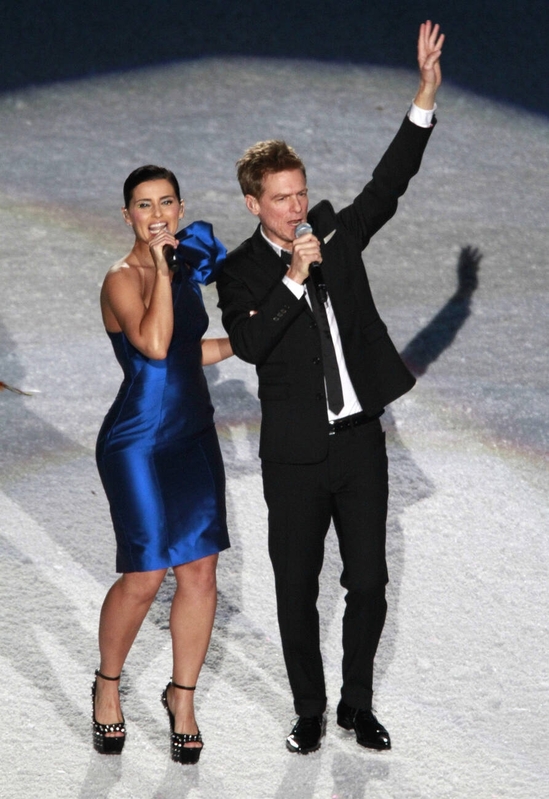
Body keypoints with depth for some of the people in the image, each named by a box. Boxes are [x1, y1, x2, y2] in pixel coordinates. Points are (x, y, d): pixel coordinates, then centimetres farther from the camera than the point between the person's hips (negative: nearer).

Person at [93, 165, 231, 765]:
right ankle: (108, 685, 18)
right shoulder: (123, 280, -14)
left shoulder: (185, 270, 9)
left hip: (193, 438, 7)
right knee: (144, 575, -6)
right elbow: (153, 345, -32)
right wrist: (162, 269, -26)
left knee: (200, 571, 4)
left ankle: (182, 698, 19)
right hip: (138, 444, -7)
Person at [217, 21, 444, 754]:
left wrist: (425, 100, -13)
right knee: (298, 589, 6)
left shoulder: (336, 235, 5)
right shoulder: (240, 273, -5)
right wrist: (294, 277, -26)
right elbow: (247, 344, -21)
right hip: (296, 453, -3)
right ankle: (310, 711, 20)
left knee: (368, 583, 7)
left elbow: (388, 185, -3)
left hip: (361, 441, 3)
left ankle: (358, 706, 22)